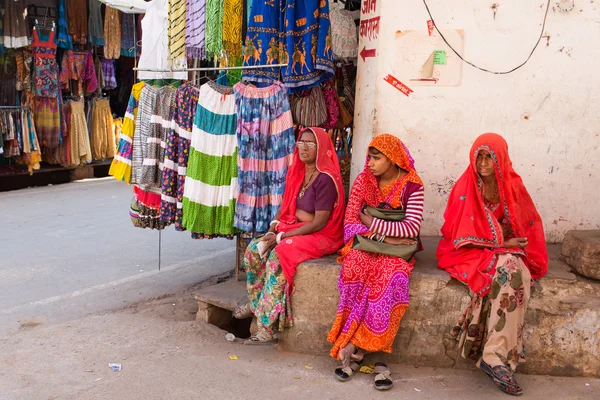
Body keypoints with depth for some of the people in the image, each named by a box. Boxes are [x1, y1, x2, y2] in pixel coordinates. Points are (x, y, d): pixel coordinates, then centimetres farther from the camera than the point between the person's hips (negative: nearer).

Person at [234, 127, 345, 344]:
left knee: (278, 255, -30)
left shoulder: (325, 179, -17)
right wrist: (274, 227, -5)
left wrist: (282, 236, -19)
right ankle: (255, 302, 10)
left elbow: (319, 223, -21)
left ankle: (268, 325, -24)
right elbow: (285, 206, 15)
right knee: (254, 247, -9)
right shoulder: (297, 172, 8)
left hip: (321, 236, -8)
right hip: (294, 228, 8)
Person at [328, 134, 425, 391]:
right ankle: (368, 353, -25)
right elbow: (350, 222, -1)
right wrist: (383, 236, -15)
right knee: (354, 268, -31)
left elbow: (412, 227, -15)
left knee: (389, 276, -34)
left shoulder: (412, 186, -6)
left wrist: (373, 223, -13)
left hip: (397, 249, -2)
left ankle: (355, 347, -27)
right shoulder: (363, 181, 2)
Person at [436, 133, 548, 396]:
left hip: (508, 251, 4)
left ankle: (494, 356, -29)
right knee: (510, 272, -33)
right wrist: (501, 244, -14)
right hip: (473, 251, -4)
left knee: (519, 275, -31)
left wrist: (512, 244, -5)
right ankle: (497, 356, -31)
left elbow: (529, 224, 13)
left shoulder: (512, 185, 3)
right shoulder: (465, 187, -8)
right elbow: (463, 235, -9)